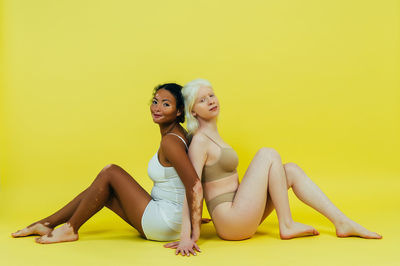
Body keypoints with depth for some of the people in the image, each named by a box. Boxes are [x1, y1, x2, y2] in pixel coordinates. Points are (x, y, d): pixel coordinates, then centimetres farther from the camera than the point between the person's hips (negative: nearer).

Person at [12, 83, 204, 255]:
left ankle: (70, 229, 3)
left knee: (110, 172, -9)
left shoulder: (171, 141, -21)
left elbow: (195, 186, -29)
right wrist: (192, 218, 22)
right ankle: (46, 224, 20)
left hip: (165, 223, -9)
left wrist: (193, 236, -28)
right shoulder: (174, 134, 8)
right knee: (101, 190, 10)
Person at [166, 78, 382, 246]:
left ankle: (342, 222, -3)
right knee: (268, 154, -14)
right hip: (231, 223, -9)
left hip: (239, 220, 9)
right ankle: (286, 226, -10)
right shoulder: (200, 141, -12)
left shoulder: (213, 135, 16)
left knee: (291, 170, -1)